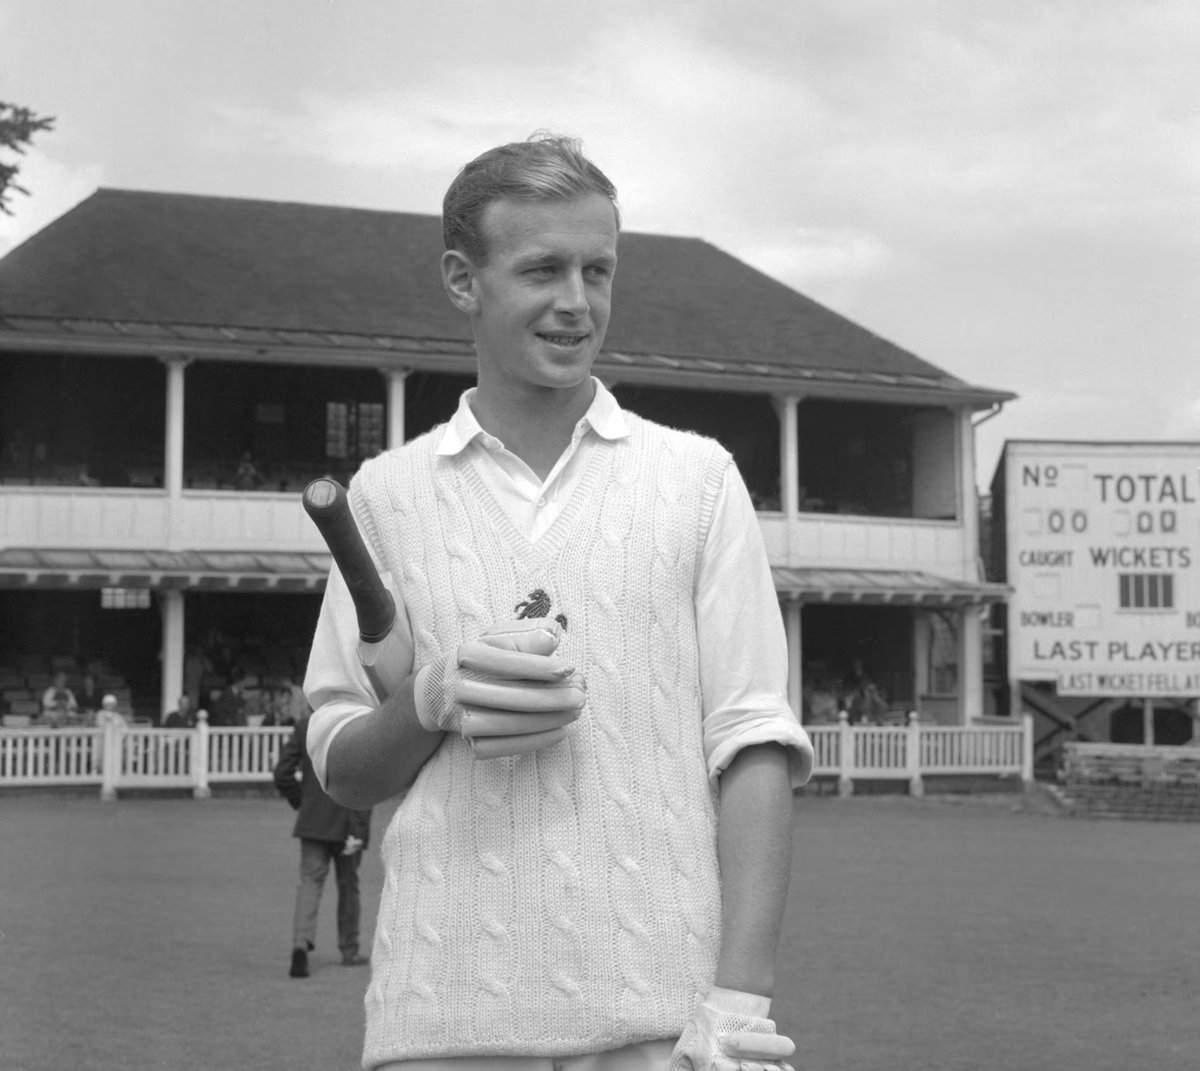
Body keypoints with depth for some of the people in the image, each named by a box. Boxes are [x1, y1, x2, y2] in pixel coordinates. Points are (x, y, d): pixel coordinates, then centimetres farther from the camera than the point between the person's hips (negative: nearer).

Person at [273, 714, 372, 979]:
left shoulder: (305, 727, -1)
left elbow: (282, 775, -1)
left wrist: (301, 804, 13)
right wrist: (358, 830, -16)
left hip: (312, 824, 1)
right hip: (346, 825, -1)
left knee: (310, 882, 0)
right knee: (348, 885, 14)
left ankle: (301, 944, -21)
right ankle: (349, 951, 24)